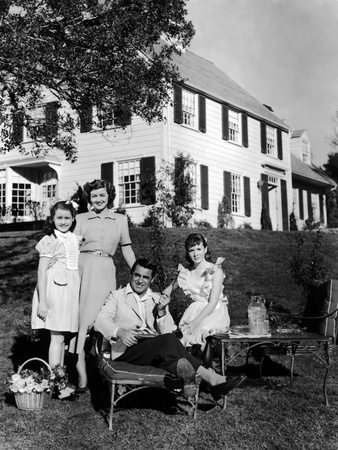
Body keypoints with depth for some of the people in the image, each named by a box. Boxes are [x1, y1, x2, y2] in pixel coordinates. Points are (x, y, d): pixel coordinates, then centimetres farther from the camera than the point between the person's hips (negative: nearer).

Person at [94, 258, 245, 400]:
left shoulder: (158, 300, 22)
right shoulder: (117, 296, 15)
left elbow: (168, 332, 11)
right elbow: (100, 321, -3)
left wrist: (161, 312, -7)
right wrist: (120, 332, -23)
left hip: (155, 351, 3)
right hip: (126, 351, -3)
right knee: (168, 340, -30)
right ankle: (210, 378, -36)